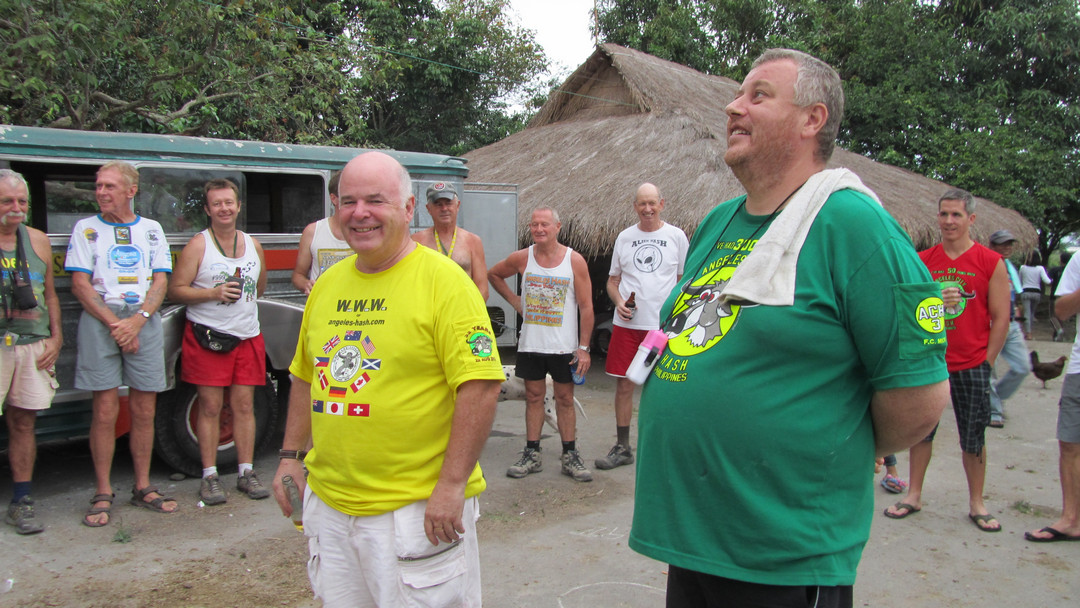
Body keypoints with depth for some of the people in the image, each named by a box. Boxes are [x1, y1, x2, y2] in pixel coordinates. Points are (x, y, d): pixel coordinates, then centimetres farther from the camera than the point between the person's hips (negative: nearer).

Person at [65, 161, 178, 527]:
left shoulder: (151, 230, 13)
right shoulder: (86, 229, 9)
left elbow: (161, 281, 6)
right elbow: (80, 284, 1)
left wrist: (137, 320, -10)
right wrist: (113, 324, -10)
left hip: (144, 321, 2)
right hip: (100, 320, -2)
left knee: (144, 411, 4)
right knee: (105, 411, -3)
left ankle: (143, 487, 16)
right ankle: (103, 495, 7)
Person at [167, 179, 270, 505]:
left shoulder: (253, 245, 12)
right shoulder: (197, 245, -1)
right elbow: (176, 290, -5)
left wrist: (240, 296, 9)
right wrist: (214, 294, -17)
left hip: (247, 336, 4)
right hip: (207, 337, -3)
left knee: (244, 406, 5)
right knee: (210, 407, 0)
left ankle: (246, 473, 13)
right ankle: (210, 477, 9)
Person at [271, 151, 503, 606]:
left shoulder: (443, 280, -13)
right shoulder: (327, 284, 8)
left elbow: (480, 385, -18)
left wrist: (452, 485, -20)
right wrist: (291, 455, 14)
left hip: (418, 508, -6)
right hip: (328, 501, 7)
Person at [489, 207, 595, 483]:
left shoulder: (574, 261, -6)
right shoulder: (521, 258, 0)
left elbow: (586, 308, -5)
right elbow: (493, 274, 20)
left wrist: (583, 348, -9)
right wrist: (514, 300, 9)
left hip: (564, 346, -2)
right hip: (530, 344, 2)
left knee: (565, 399, 5)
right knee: (534, 397, 9)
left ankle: (570, 456, 14)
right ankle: (531, 454, 18)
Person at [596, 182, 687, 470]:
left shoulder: (676, 236, 4)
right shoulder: (624, 237, 10)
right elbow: (613, 280, 15)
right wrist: (618, 301, -5)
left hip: (664, 325, -2)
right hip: (626, 324, 2)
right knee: (623, 385, 4)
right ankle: (622, 448, 17)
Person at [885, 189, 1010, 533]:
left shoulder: (991, 262, -1)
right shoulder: (922, 261, 5)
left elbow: (1000, 318, -1)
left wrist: (986, 363, -3)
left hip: (971, 366, -2)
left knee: (973, 439, 7)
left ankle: (976, 504, 21)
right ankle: (914, 496, 20)